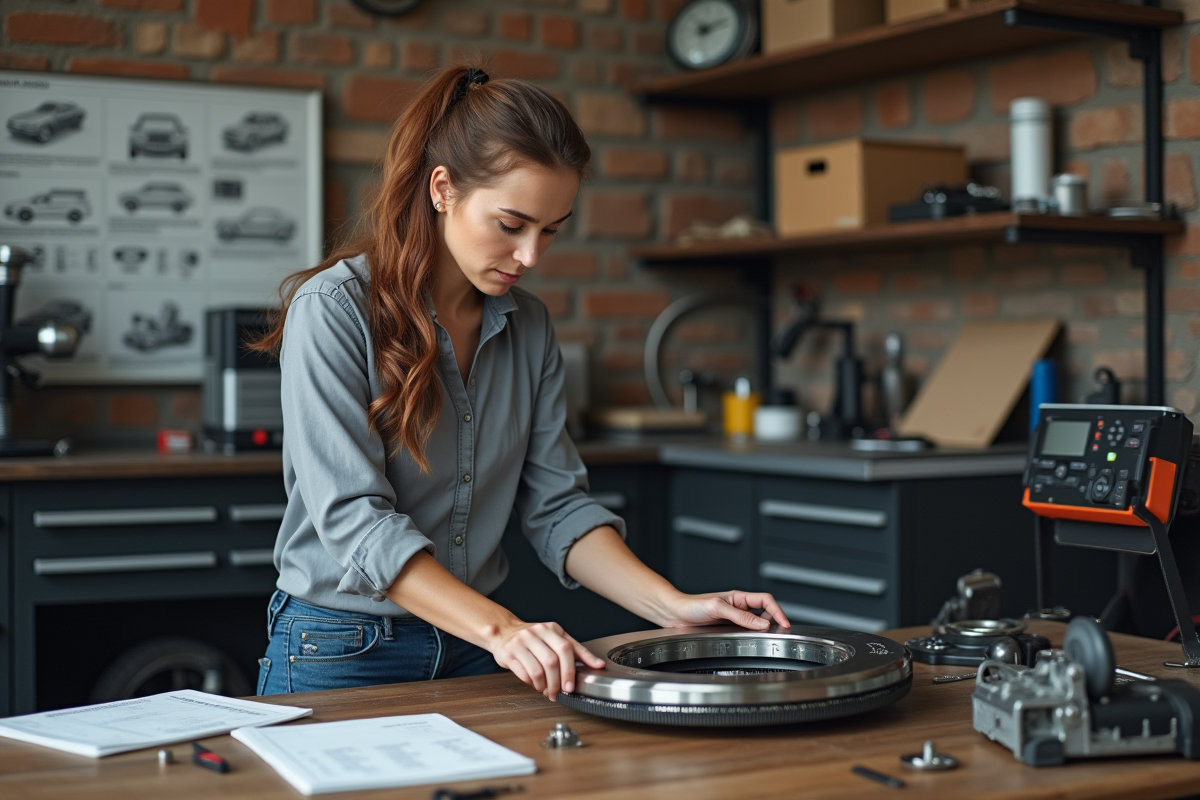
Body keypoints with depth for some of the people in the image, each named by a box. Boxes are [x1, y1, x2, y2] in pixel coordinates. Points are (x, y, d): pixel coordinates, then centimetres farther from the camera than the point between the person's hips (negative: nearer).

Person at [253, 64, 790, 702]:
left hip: (474, 649, 4)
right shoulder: (334, 310, -14)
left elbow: (555, 506, 4)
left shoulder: (528, 326, 5)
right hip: (343, 654, -4)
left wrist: (674, 607, -10)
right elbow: (354, 516, -21)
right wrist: (499, 628, -31)